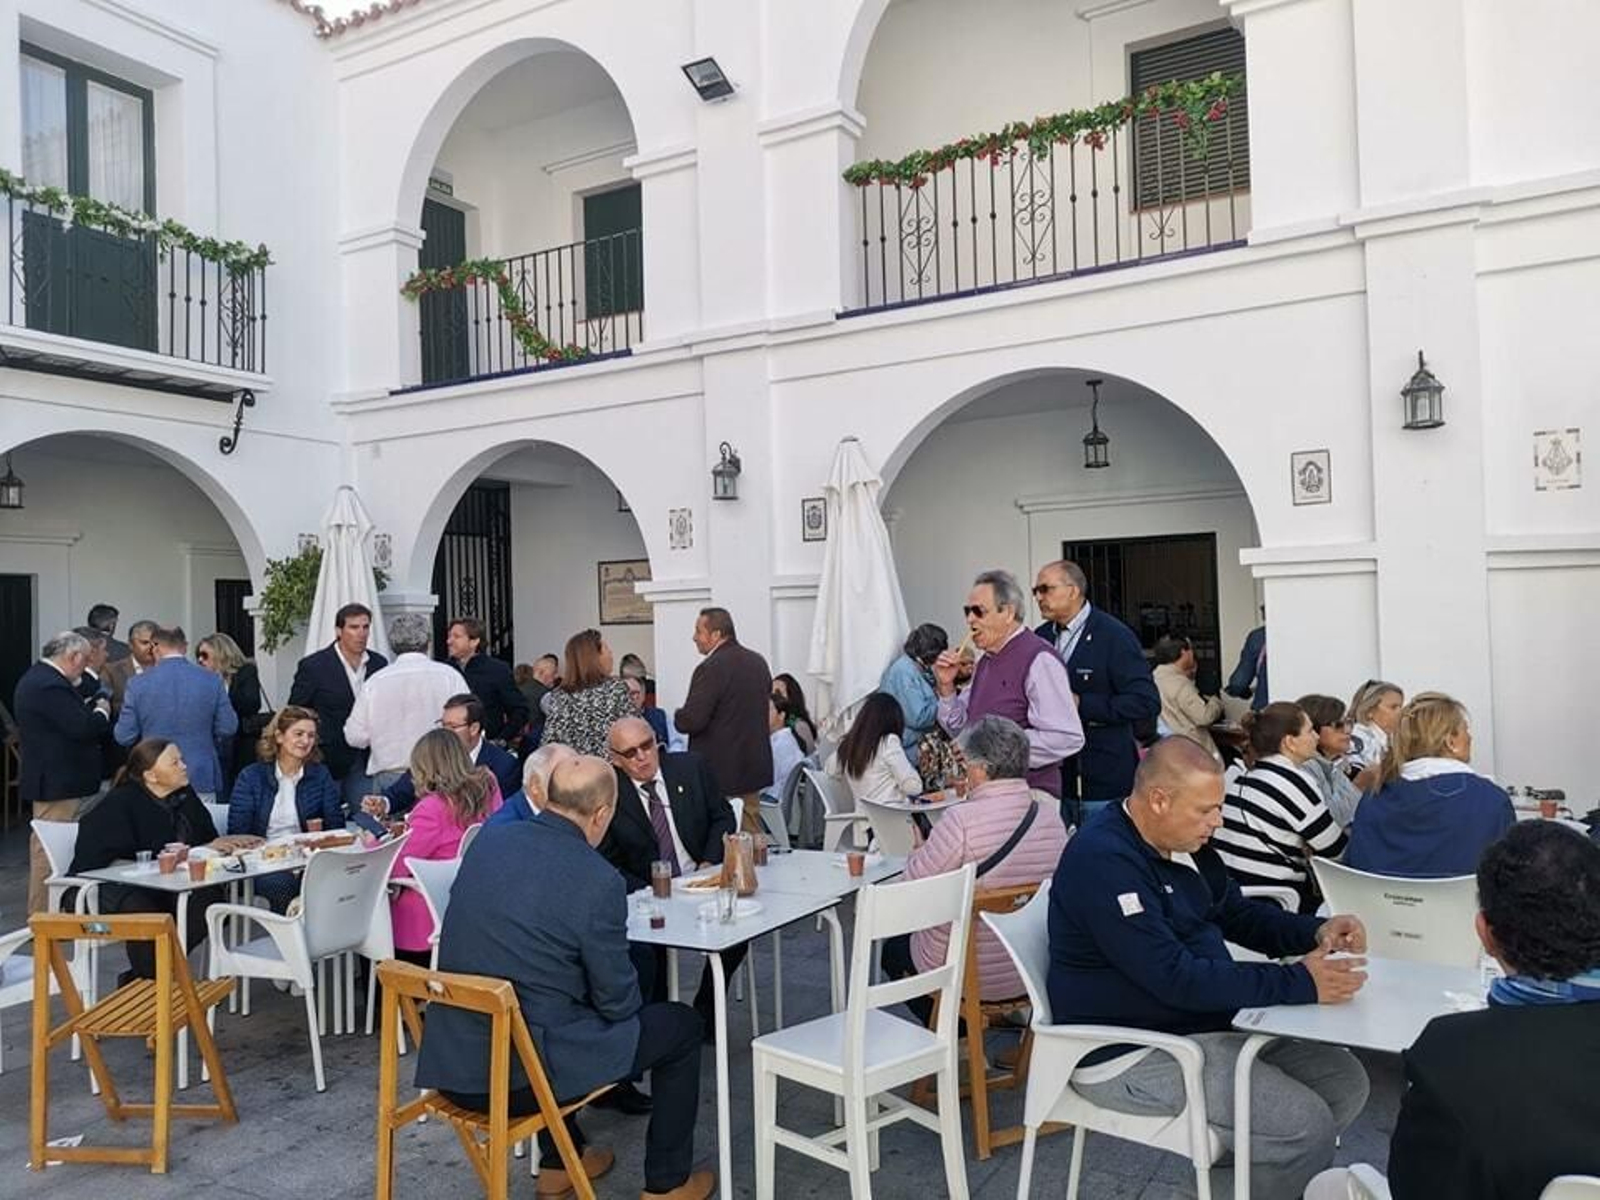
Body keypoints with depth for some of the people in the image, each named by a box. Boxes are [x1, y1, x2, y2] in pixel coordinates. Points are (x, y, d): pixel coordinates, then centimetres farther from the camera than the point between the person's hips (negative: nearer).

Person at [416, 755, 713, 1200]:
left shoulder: (488, 843, 1)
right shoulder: (599, 881, -18)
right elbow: (618, 1002, -8)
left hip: (449, 1063, 7)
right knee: (682, 1025, 12)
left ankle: (558, 1163, 44)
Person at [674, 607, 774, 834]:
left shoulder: (711, 668, -18)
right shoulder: (759, 662, 8)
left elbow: (691, 721, -21)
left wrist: (676, 717, -1)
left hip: (720, 772, -8)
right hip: (754, 767, 8)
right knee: (752, 835, 14)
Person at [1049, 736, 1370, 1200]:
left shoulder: (1182, 842, 5)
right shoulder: (1104, 860, -25)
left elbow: (1237, 913, 16)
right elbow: (1176, 977, -29)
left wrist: (1315, 932, -3)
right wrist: (1299, 983, -26)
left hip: (1208, 1022, 10)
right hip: (1135, 1055, -10)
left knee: (1345, 1080, 6)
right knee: (1306, 1126, -17)